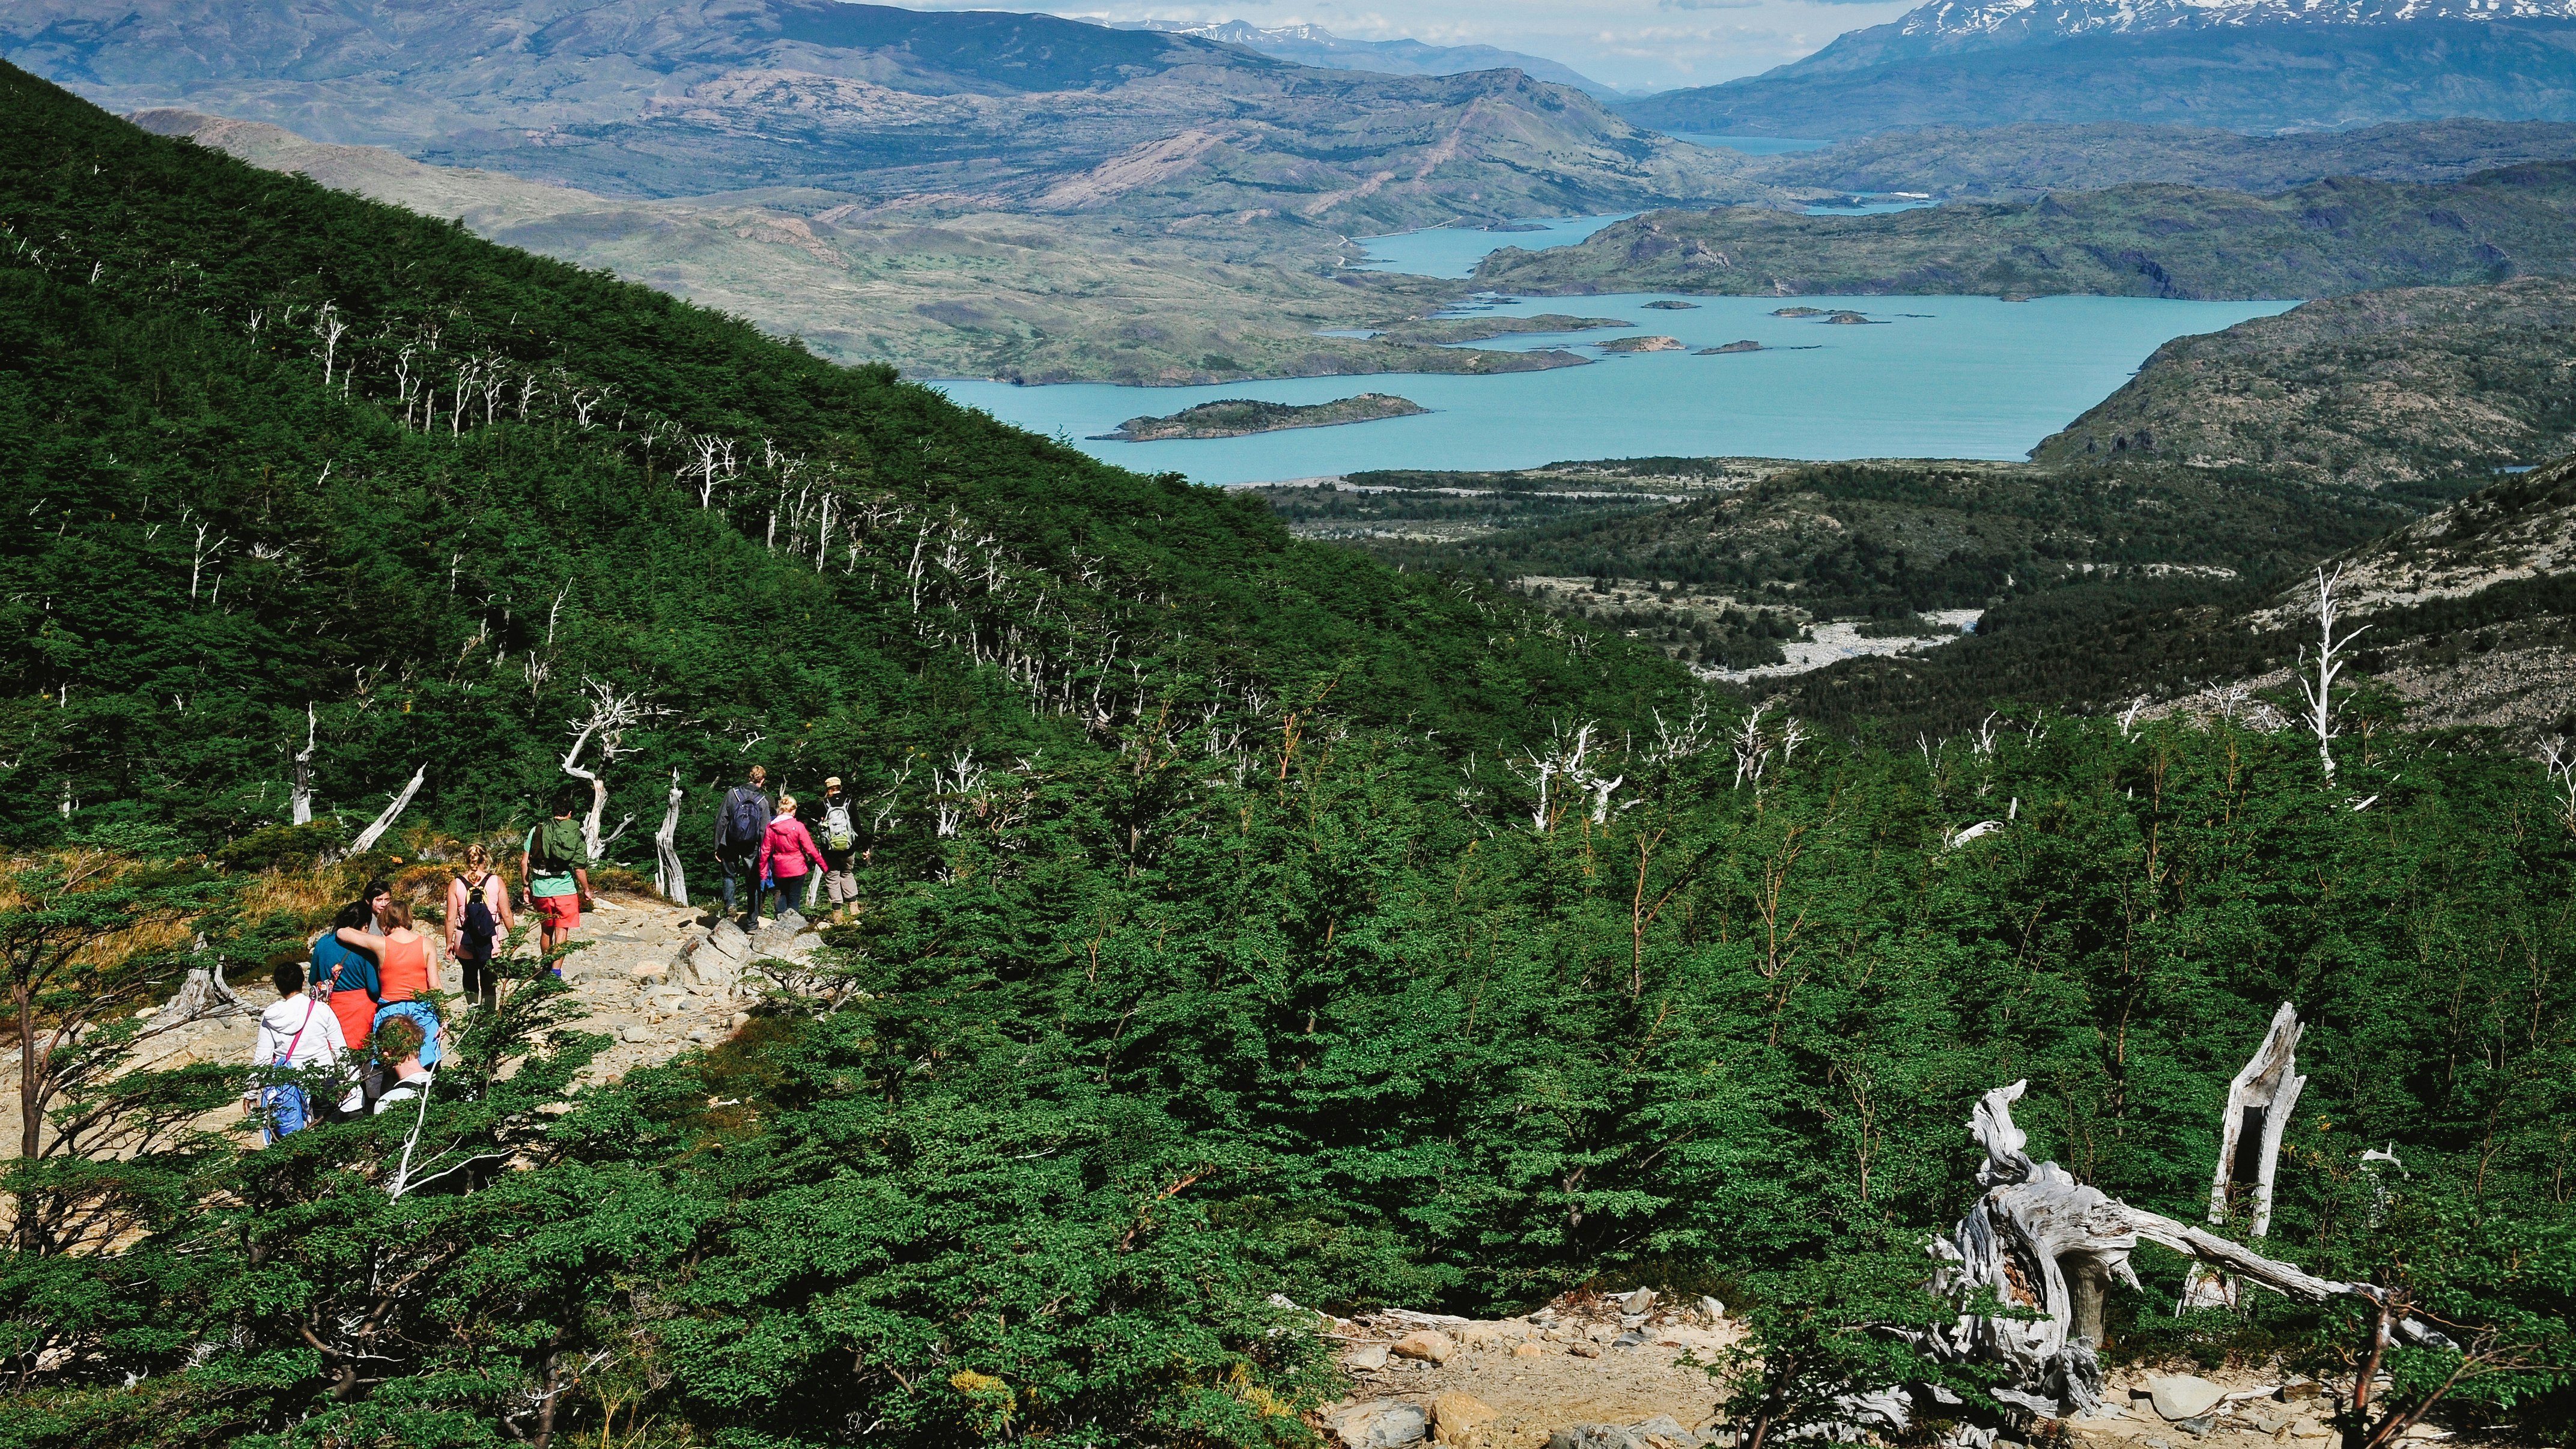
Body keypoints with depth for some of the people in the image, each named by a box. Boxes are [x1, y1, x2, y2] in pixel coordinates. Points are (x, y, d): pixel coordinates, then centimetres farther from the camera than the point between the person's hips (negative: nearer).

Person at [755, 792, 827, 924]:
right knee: (794, 899, 7)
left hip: (779, 870, 3)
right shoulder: (798, 827, -13)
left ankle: (779, 912, -1)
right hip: (797, 869, -3)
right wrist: (823, 865, -2)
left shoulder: (771, 827, -4)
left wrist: (762, 871, 9)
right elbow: (810, 849, -11)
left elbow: (765, 851, -1)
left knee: (783, 893, 22)